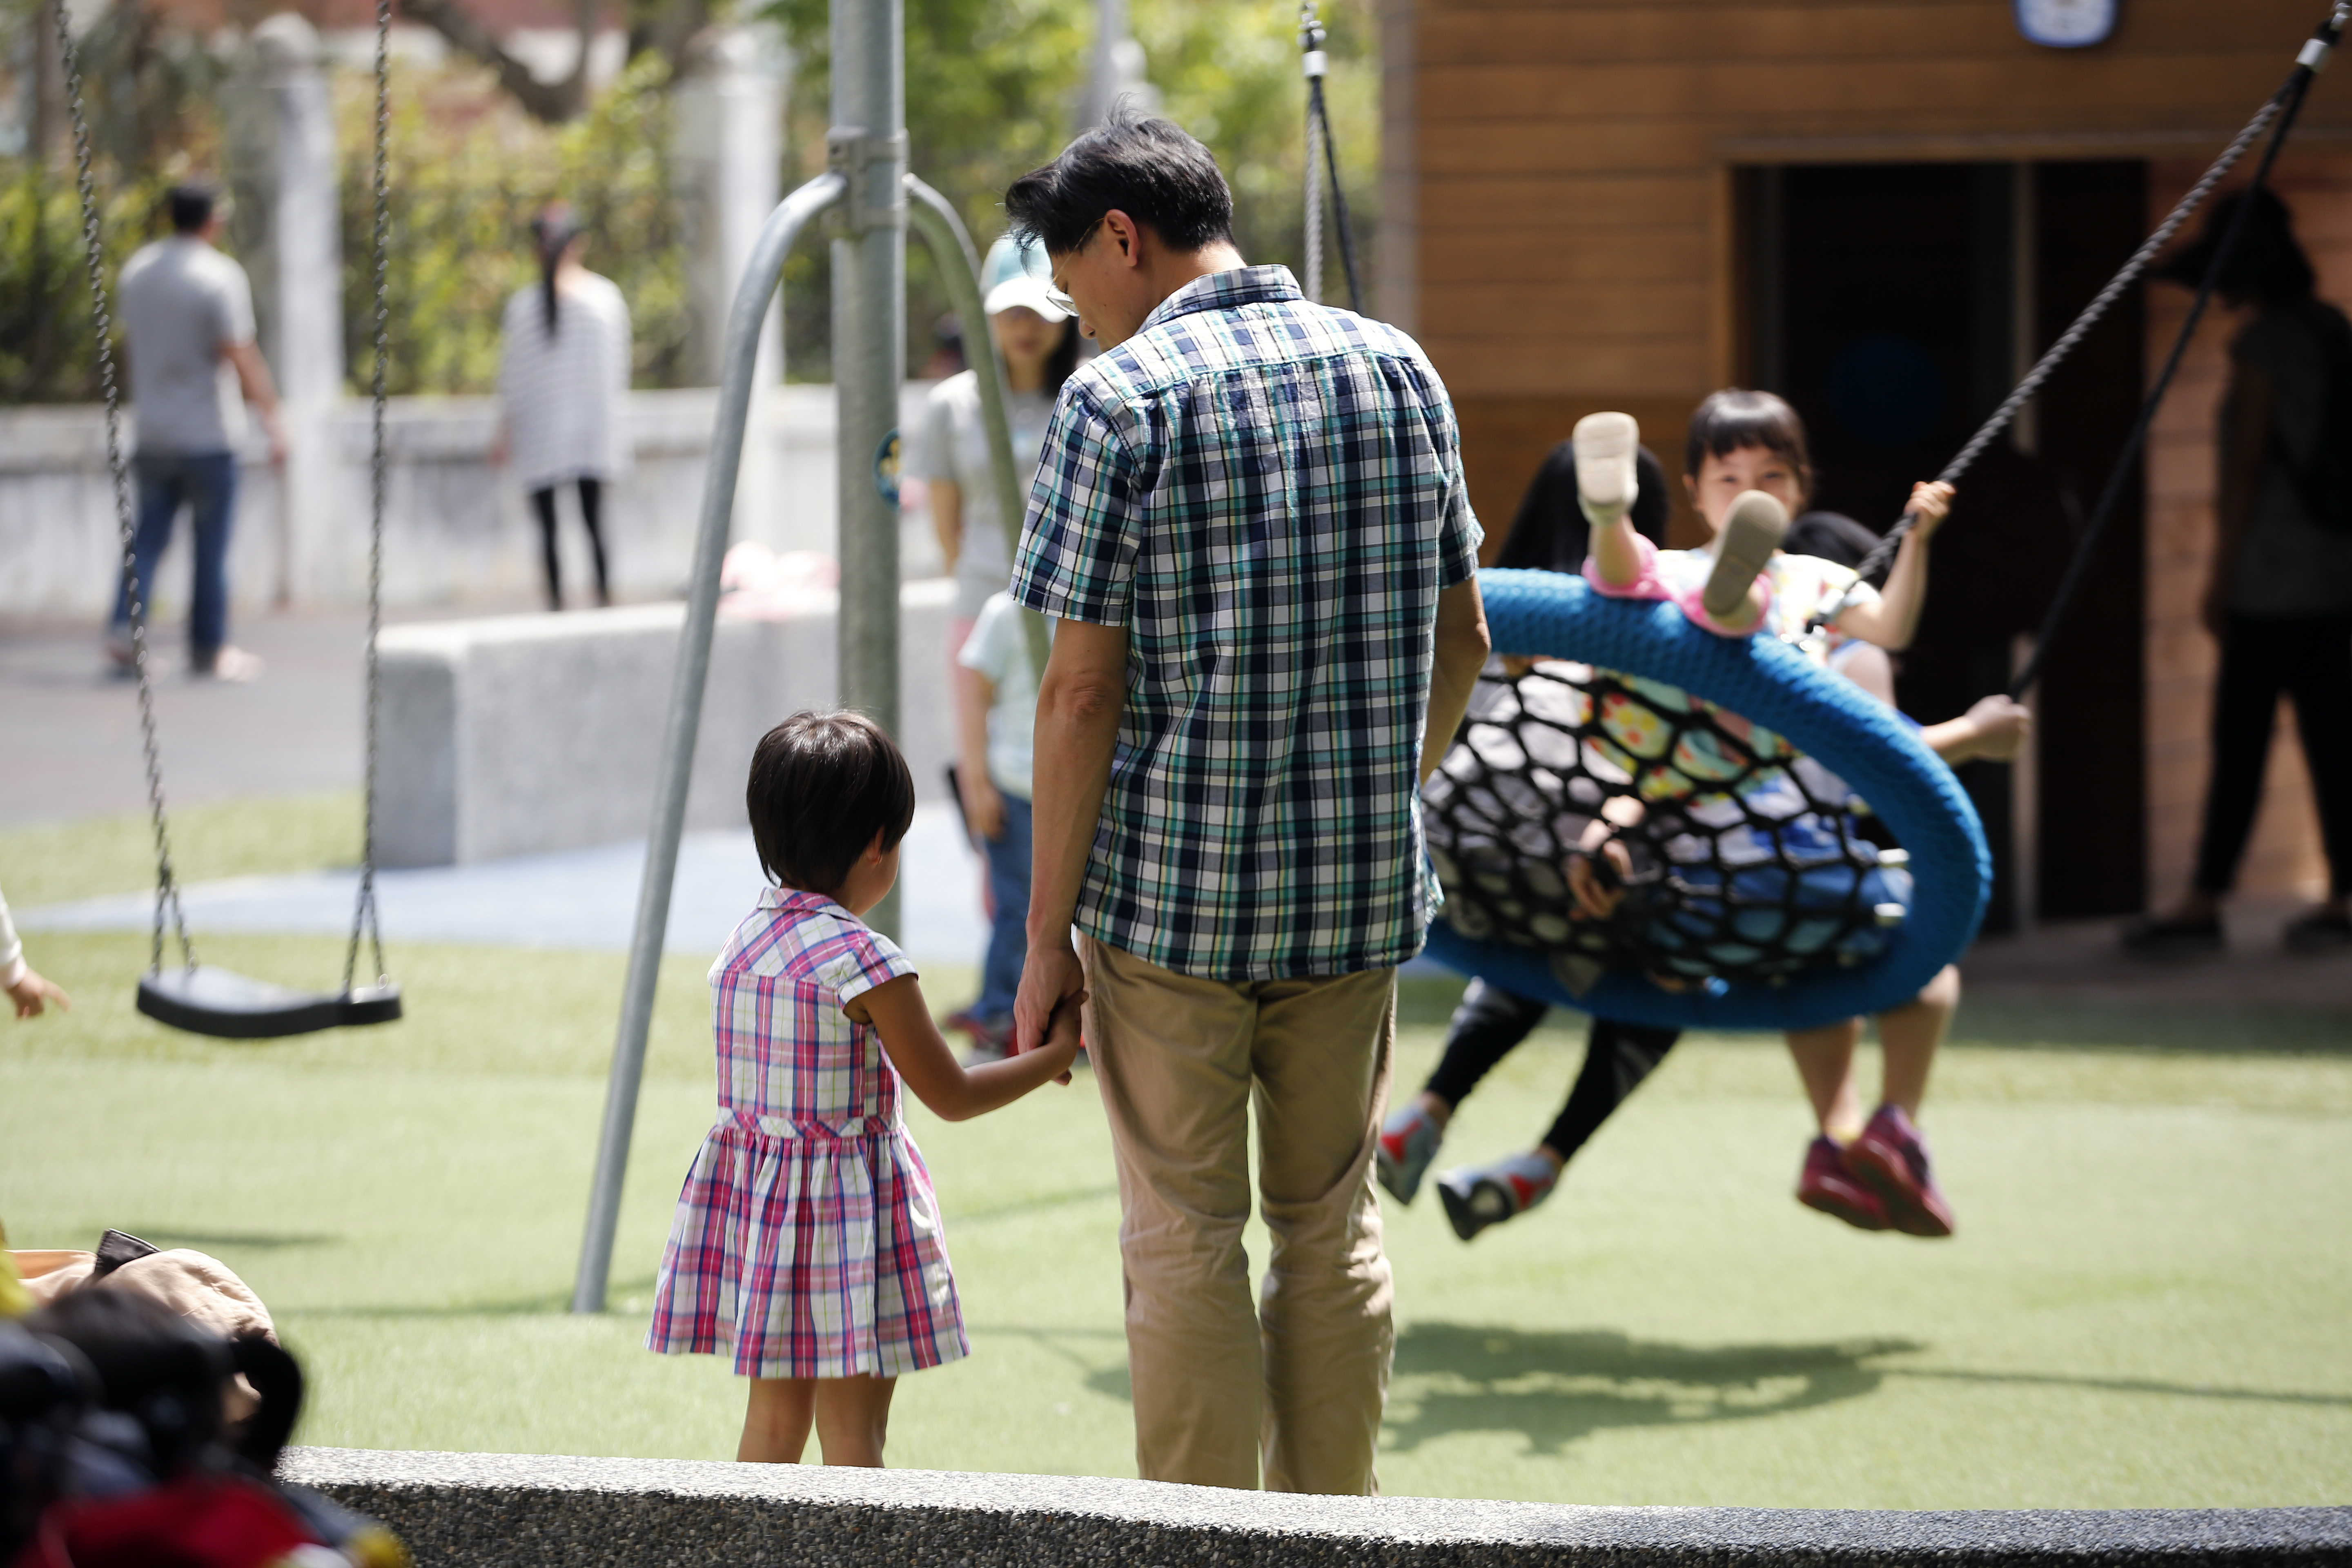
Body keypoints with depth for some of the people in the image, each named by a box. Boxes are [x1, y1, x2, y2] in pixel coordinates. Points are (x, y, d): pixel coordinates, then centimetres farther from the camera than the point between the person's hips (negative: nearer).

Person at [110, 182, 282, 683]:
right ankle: (209, 648, 9)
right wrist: (273, 419, -12)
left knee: (149, 534, 11)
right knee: (211, 544, 4)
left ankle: (124, 630, -4)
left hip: (152, 430, 5)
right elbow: (240, 355, -18)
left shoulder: (137, 270, 5)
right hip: (208, 432, -5)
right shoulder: (219, 276, -14)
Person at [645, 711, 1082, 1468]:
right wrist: (1051, 1055, 3)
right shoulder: (866, 964, -19)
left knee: (774, 1417, 16)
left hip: (749, 1205, 7)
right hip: (846, 1218, -7)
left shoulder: (740, 945, 4)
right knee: (853, 1434, -2)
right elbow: (952, 1097, -11)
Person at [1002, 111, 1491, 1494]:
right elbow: (1461, 640, 12)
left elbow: (1082, 690, -13)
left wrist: (1047, 935, -7)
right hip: (1363, 884, 5)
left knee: (1186, 1241, 5)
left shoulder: (1121, 400, -10)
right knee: (1332, 1225, 16)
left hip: (1172, 884, -5)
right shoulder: (1398, 369, 6)